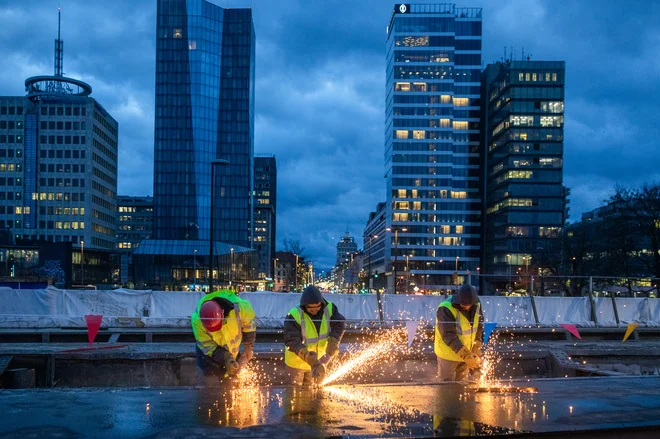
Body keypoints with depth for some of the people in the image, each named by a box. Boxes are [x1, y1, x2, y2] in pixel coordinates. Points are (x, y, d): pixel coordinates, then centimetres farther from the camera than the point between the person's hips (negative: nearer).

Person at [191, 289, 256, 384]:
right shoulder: (197, 320, -34)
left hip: (232, 354, 2)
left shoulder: (240, 307, -35)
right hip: (209, 355, -1)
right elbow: (207, 346, -25)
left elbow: (249, 323, -12)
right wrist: (226, 359, -37)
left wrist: (249, 347, -7)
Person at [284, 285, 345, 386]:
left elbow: (338, 326, -15)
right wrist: (307, 356, -44)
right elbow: (292, 340, -32)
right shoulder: (294, 316, -30)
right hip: (297, 361, -4)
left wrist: (333, 343, -34)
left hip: (317, 360, 4)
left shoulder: (329, 309, -17)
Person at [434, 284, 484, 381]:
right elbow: (449, 336, -31)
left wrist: (476, 353, -3)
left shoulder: (476, 306, -8)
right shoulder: (445, 310, -27)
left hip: (466, 353, 6)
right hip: (448, 354, -5)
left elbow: (479, 330, 2)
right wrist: (466, 356, -36)